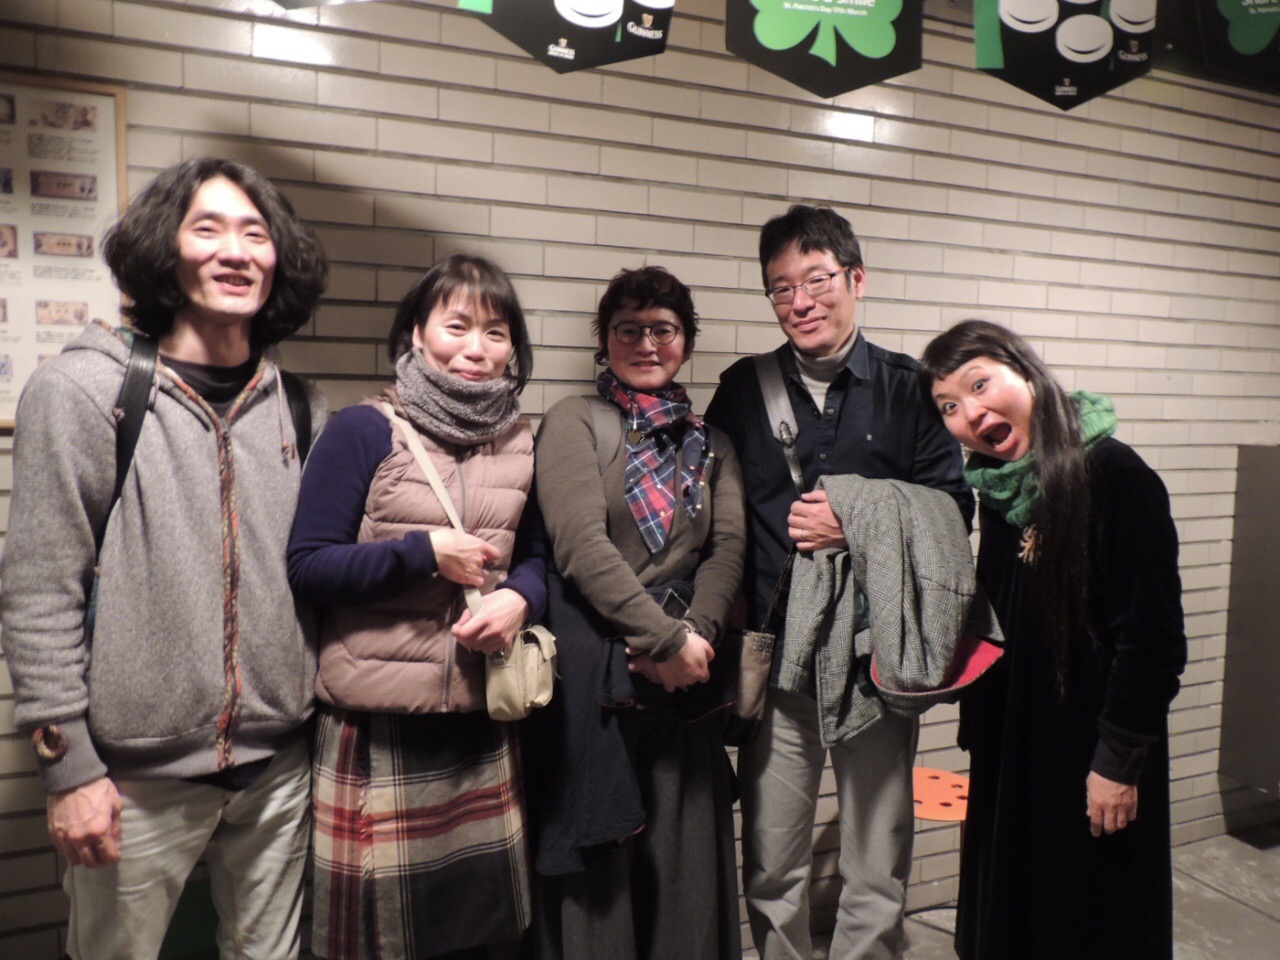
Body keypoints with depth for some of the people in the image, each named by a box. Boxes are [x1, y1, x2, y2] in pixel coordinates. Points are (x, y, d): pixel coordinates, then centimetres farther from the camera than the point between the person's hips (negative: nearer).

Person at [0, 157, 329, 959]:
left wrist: (326, 717, 10)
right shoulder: (82, 389, -8)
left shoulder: (302, 407, 4)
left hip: (280, 765, 4)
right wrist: (68, 765, -10)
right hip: (139, 774, -4)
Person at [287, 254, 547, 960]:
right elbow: (307, 566, -9)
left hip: (481, 717, 4)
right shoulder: (364, 430, -7)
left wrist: (520, 597, -7)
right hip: (377, 723, -4)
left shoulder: (520, 443, 7)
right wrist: (426, 551, -16)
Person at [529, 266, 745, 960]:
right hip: (592, 667, -4)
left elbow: (728, 546, 4)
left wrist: (696, 635, -12)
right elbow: (582, 545, -12)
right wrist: (666, 638, -13)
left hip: (685, 672, 4)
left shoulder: (710, 442, 14)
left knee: (685, 852, 12)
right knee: (599, 863, 6)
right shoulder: (575, 422, -1)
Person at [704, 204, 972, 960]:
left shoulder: (909, 387, 2)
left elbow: (951, 507, 0)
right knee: (771, 867, 13)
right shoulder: (743, 389, 6)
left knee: (879, 867, 12)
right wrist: (732, 624, -4)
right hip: (774, 651, 1)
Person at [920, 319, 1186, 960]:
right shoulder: (998, 488, 3)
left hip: (1091, 759, -6)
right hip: (1010, 748, 7)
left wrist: (1120, 759, -15)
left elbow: (1153, 637, -19)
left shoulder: (1114, 474, -19)